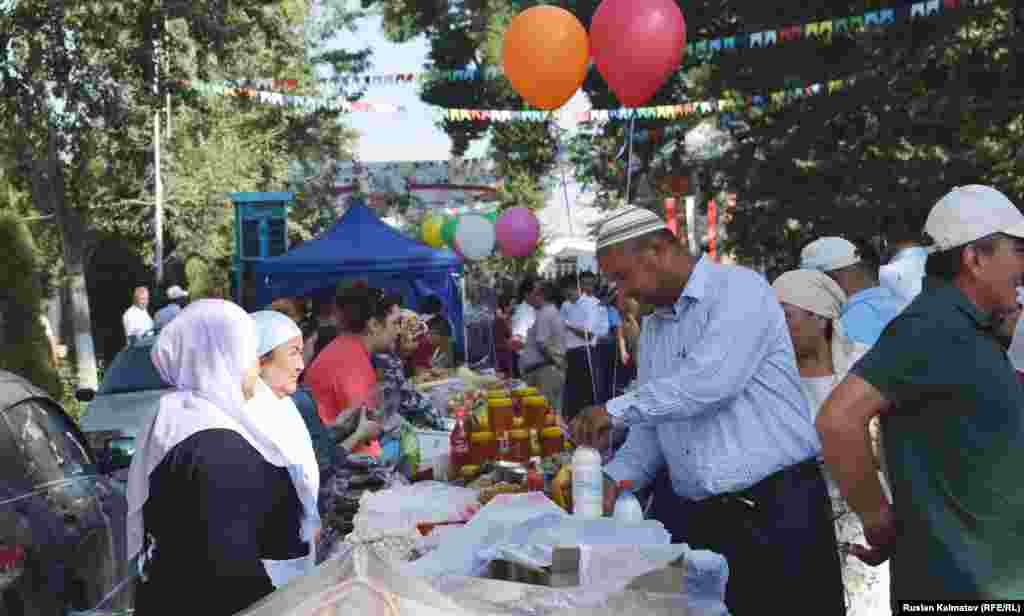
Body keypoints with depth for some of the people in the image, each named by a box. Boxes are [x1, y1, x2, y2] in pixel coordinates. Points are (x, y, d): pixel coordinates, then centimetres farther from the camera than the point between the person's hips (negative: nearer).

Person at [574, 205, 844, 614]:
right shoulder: (652, 328, 14)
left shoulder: (739, 289, -10)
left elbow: (708, 382, -25)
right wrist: (616, 477, -2)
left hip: (778, 509, -7)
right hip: (695, 518, 7)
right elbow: (651, 427, 15)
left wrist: (615, 410, -17)